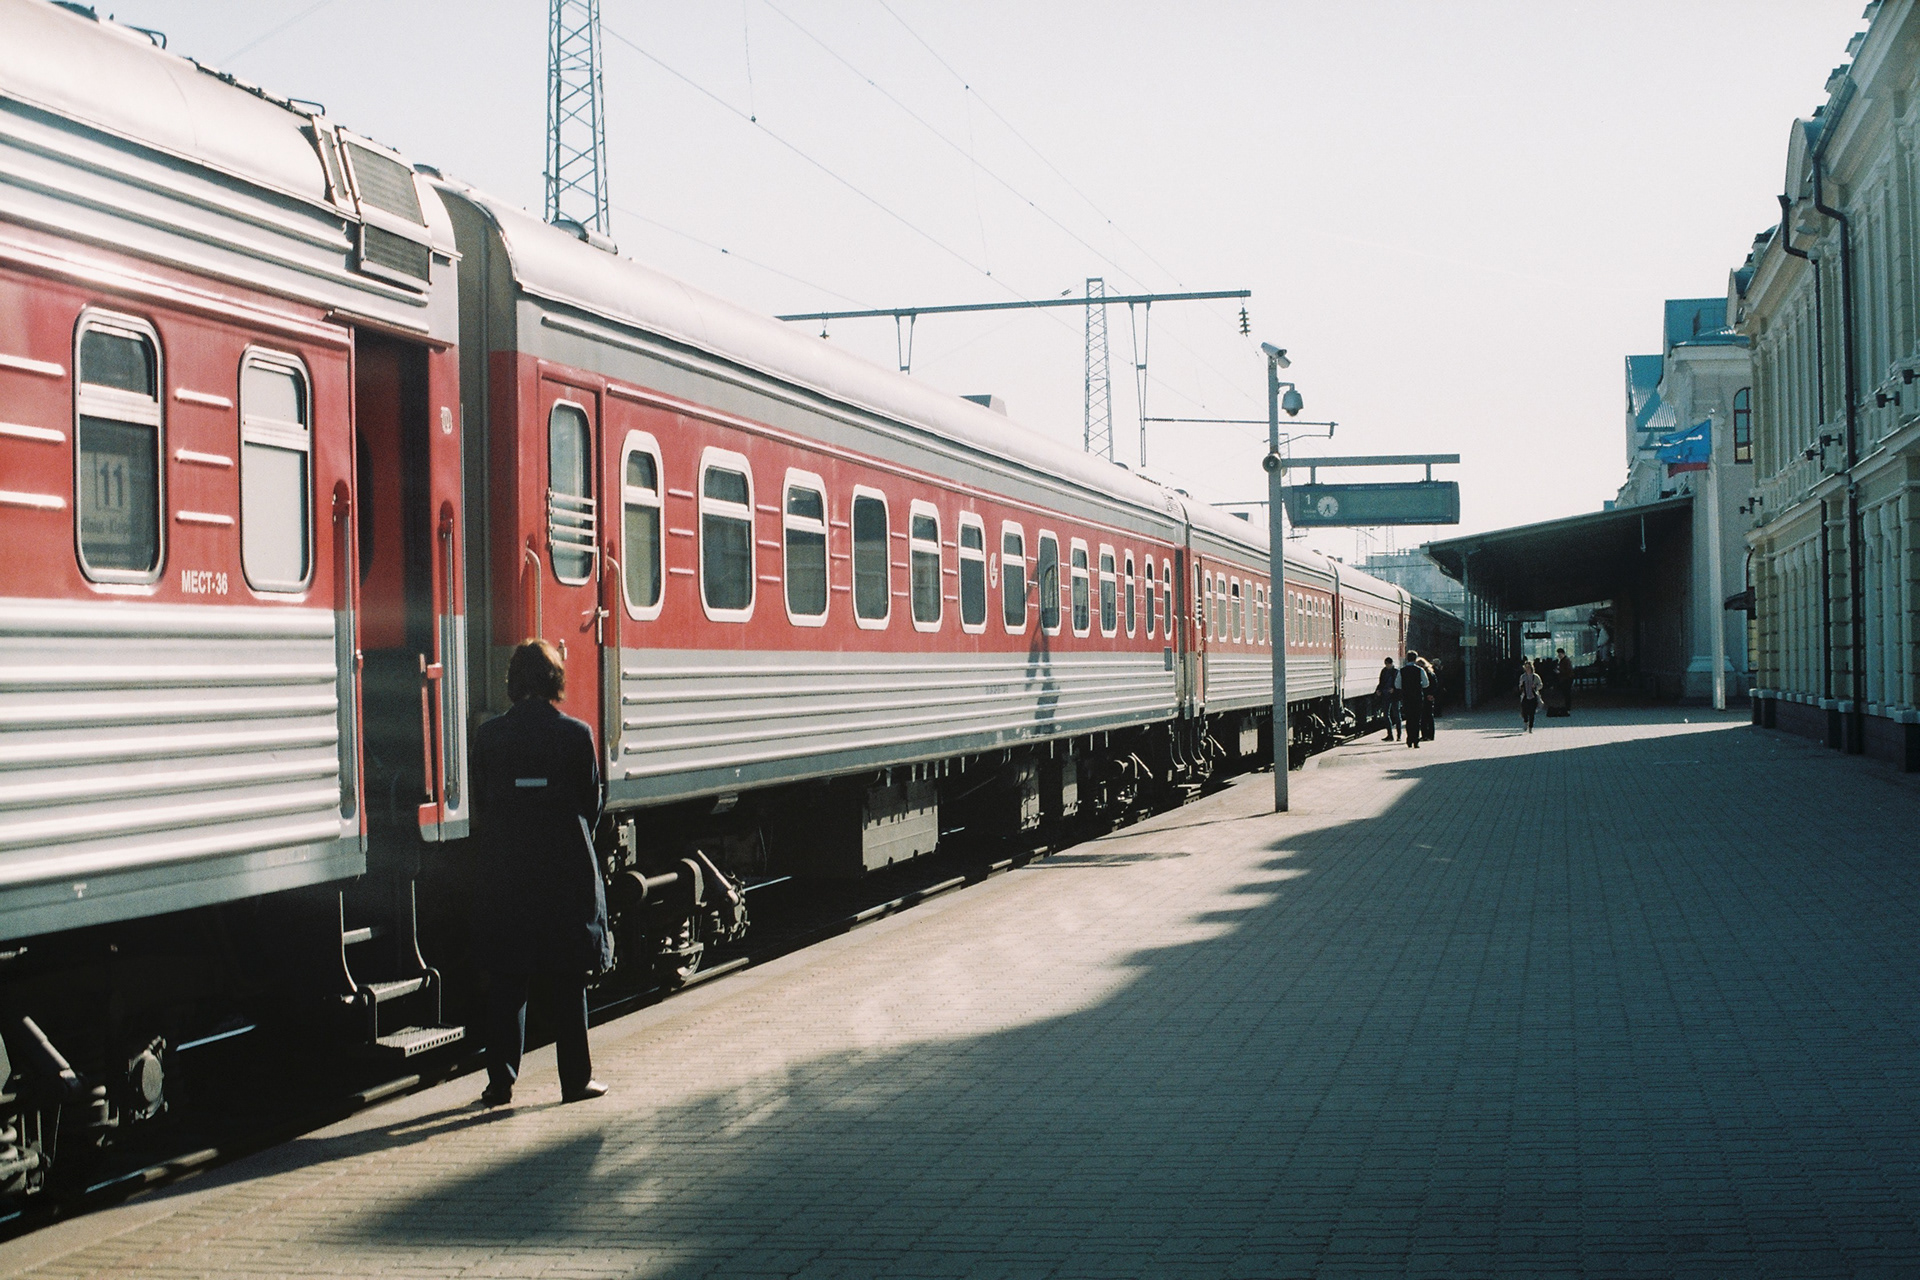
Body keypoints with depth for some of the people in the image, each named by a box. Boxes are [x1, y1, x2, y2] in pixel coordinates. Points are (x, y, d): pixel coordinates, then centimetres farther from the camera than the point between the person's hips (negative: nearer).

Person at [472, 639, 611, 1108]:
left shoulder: (488, 736, -2)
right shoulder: (576, 734, -7)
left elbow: (481, 805, 4)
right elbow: (592, 805, 1)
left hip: (505, 873, 2)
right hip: (567, 872, -1)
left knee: (507, 980, 8)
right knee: (569, 981, 7)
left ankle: (501, 1082, 8)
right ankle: (576, 1079, 11)